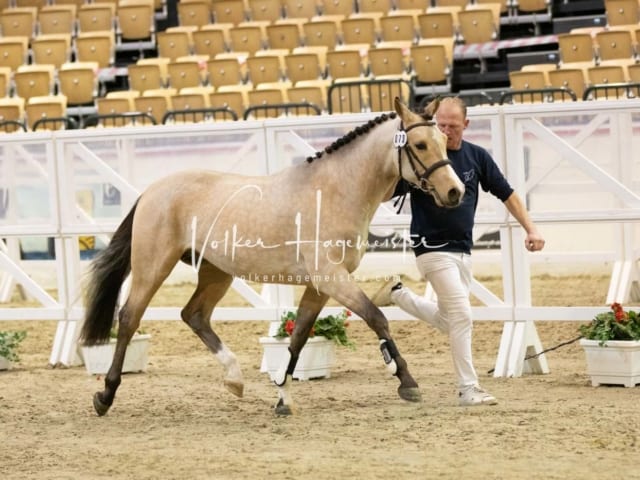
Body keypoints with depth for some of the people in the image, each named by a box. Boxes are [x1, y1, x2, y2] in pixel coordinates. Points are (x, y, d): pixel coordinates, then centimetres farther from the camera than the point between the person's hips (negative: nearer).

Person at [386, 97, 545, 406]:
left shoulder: (477, 156, 3)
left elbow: (506, 194, 10)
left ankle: (399, 296, 37)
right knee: (461, 315, -13)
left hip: (463, 250, 6)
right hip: (433, 249, -6)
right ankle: (468, 389, -5)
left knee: (447, 321, 15)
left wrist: (530, 229, 4)